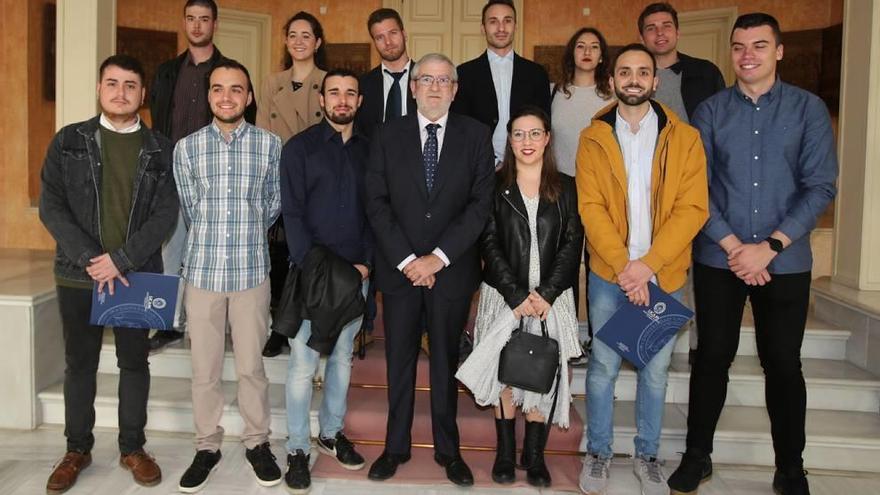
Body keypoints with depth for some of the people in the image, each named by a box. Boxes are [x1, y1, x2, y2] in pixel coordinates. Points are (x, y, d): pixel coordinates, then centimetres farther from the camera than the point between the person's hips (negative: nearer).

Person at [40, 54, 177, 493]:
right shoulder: (69, 141, 4)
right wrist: (91, 259, -13)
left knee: (134, 362, 9)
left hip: (138, 274, 0)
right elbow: (51, 206, -3)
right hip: (78, 274, 1)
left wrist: (120, 259, -15)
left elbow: (166, 213, -4)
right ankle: (77, 449, 25)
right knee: (79, 363, 10)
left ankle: (132, 447, 23)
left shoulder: (160, 149, 3)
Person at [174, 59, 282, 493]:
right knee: (204, 367, 8)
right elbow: (189, 209, 8)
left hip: (251, 270, -1)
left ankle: (257, 442, 25)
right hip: (202, 270, 1)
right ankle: (207, 445, 24)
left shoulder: (269, 144, 1)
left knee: (251, 365, 7)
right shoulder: (187, 147, 3)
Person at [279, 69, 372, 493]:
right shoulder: (299, 148, 0)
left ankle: (331, 433, 27)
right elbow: (292, 213, -6)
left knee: (343, 357, 12)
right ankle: (298, 449, 9)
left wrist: (365, 263, -4)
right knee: (303, 363, -2)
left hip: (355, 272, 4)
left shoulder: (369, 151, 10)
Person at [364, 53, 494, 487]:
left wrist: (438, 257, -12)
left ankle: (448, 449, 25)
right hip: (399, 267, 1)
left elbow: (480, 203, -5)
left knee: (446, 361, 11)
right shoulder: (387, 136, 3)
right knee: (399, 361, 10)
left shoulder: (476, 136, 1)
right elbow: (376, 203, -1)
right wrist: (406, 260, -11)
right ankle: (396, 446, 24)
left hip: (452, 269, 0)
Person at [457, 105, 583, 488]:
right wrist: (517, 295, -12)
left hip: (551, 296, 1)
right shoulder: (495, 186, 4)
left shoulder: (566, 188, 7)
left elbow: (572, 244, 1)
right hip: (504, 295, -1)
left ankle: (534, 455, 11)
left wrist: (545, 293, -11)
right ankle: (505, 452, 12)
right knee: (504, 372, -1)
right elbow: (489, 245, -3)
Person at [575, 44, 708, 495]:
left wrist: (647, 264, -16)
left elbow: (693, 208, -7)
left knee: (655, 369, 10)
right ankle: (598, 452, 24)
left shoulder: (684, 138, 0)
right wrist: (622, 266, -15)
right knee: (603, 366, 7)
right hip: (608, 273, 0)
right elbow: (590, 208, -5)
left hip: (664, 274, 0)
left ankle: (647, 455, 27)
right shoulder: (593, 138, 2)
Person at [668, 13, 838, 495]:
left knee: (783, 364, 7)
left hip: (786, 261, 0)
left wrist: (769, 246, -14)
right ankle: (697, 455, 22)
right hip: (718, 259, 1)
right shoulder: (710, 111, 3)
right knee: (712, 358, 7)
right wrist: (732, 246, -12)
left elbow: (820, 186, -6)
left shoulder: (808, 108, 1)